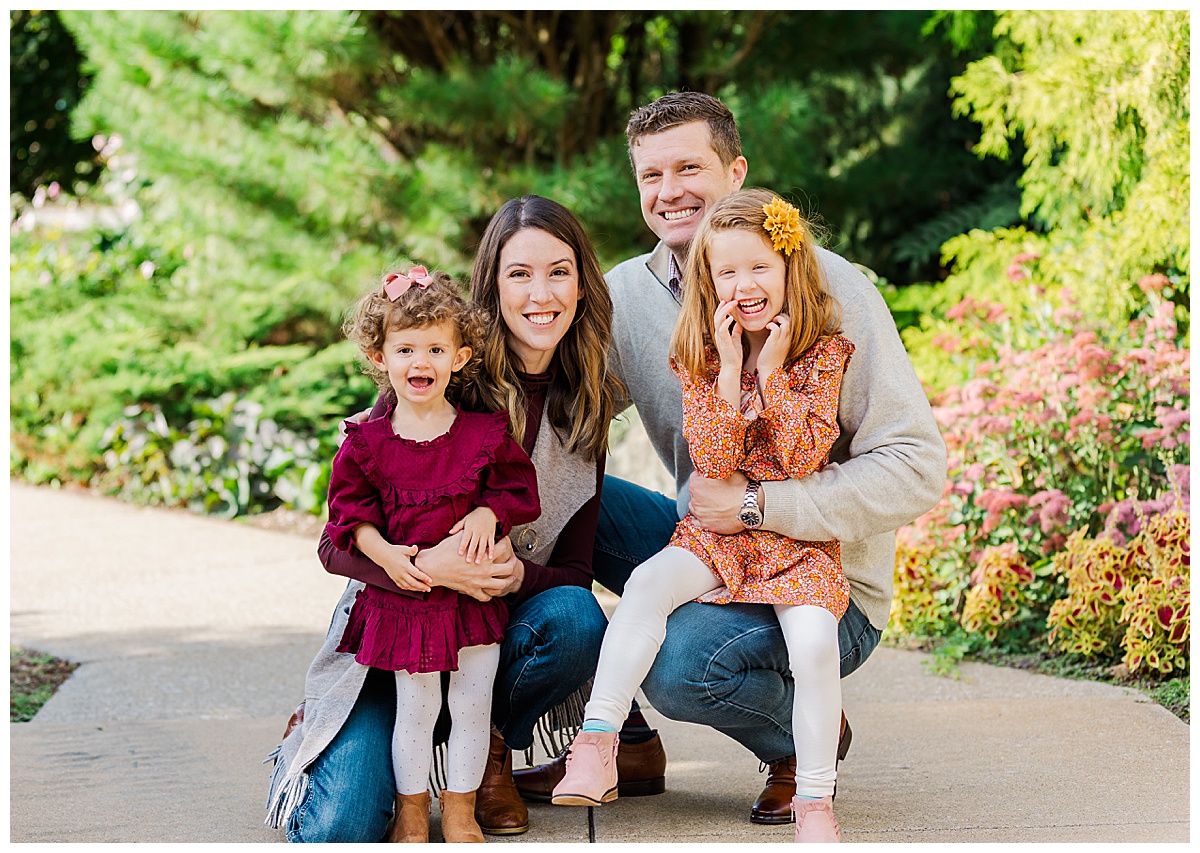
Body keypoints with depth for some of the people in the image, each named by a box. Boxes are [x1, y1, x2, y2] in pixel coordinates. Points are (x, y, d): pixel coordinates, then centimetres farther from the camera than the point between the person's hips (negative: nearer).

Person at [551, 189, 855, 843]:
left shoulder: (823, 352, -2)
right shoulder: (702, 356, 3)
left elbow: (805, 457, -12)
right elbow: (713, 465, -8)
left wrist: (771, 370, -16)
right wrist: (729, 368, -15)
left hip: (799, 537, -2)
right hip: (718, 532, 2)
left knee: (814, 641, -28)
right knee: (648, 583, -27)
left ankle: (814, 801, -14)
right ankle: (596, 747, -26)